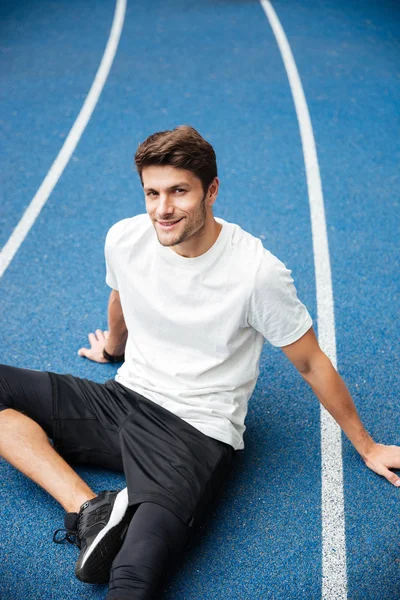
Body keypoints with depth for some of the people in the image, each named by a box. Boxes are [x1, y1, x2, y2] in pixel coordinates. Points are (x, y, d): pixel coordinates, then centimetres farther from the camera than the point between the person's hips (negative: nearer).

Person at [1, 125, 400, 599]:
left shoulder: (257, 272, -17)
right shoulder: (124, 239, -4)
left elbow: (311, 364, -5)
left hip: (197, 431, -7)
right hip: (122, 399, 7)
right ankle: (91, 509, -18)